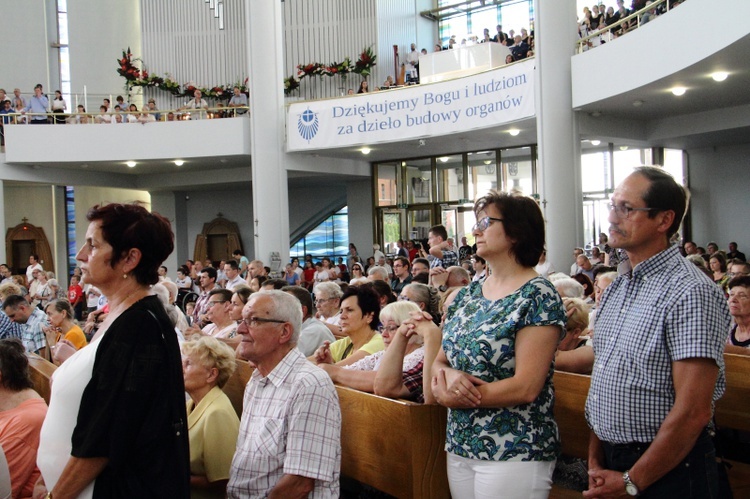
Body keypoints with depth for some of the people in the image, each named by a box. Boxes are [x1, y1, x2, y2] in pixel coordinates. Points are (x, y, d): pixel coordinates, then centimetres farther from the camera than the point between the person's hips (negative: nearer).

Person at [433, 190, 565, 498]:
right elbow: (439, 362, 10)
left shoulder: (538, 298, -13)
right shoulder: (467, 295, 8)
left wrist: (453, 397, -13)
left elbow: (526, 387, -19)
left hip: (514, 453, -6)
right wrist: (447, 374, -13)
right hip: (459, 446, 7)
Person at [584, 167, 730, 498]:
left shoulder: (691, 292, -19)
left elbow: (693, 412, -23)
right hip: (610, 462, 7)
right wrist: (595, 461, 2)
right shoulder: (616, 288, 7)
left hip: (667, 472, -7)